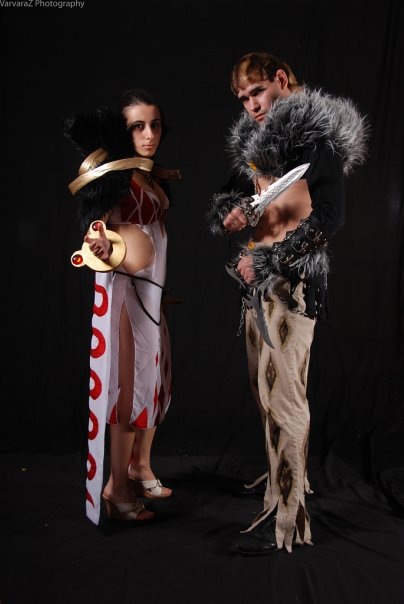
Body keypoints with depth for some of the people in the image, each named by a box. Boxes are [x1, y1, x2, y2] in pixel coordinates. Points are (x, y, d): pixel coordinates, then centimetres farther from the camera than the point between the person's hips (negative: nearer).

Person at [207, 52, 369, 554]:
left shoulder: (316, 135, -5)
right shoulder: (254, 142, 19)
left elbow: (330, 216, -13)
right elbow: (229, 194, 20)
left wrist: (267, 260, -15)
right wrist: (229, 213, -4)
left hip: (293, 277, -8)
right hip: (256, 274, 8)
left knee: (282, 391, -9)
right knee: (264, 387, 11)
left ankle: (286, 515, -1)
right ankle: (286, 475, 27)